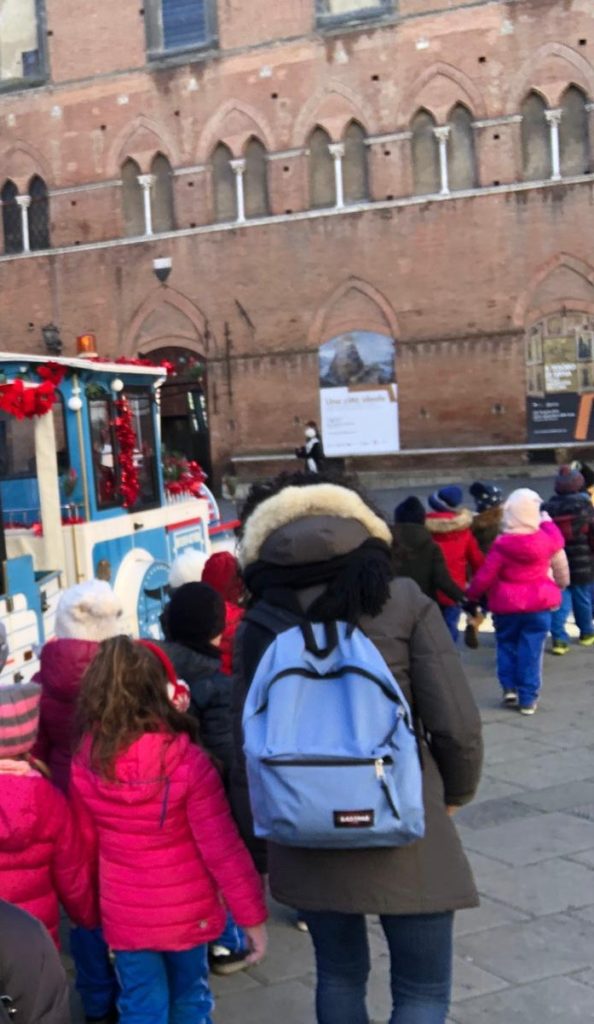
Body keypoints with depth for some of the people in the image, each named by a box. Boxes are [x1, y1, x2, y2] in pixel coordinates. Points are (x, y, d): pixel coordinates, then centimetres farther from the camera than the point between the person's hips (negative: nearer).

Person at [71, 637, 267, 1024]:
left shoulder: (85, 764, -11)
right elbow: (223, 849, -16)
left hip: (122, 916, 2)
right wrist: (253, 914, -6)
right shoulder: (188, 762, -20)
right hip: (186, 911, -1)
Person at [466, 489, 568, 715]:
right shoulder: (548, 539, -10)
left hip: (506, 605, -1)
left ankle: (509, 688, 12)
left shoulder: (502, 545, -16)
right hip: (539, 604, 1)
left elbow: (484, 577, -11)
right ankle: (528, 698, 8)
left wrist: (472, 594, 6)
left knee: (507, 645, 20)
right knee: (531, 651, 7)